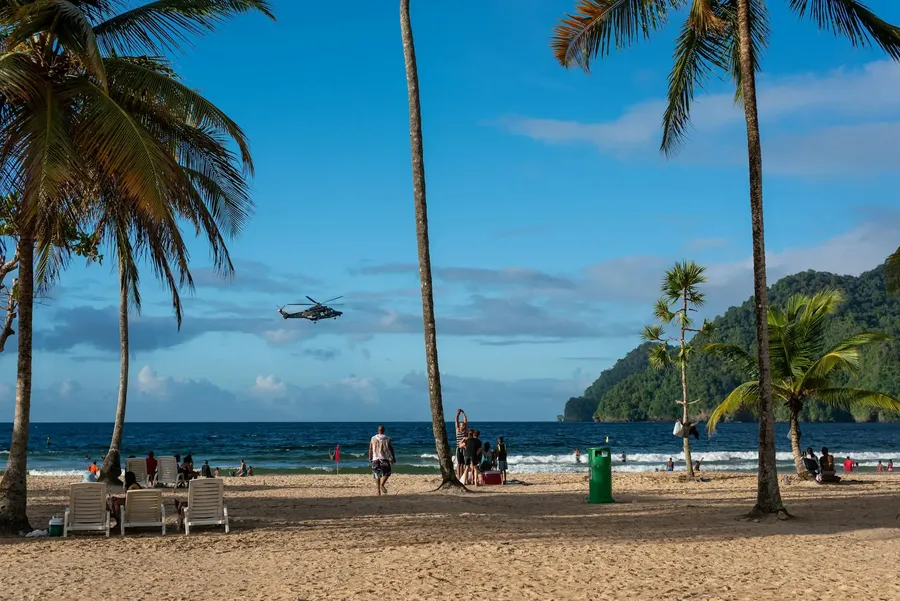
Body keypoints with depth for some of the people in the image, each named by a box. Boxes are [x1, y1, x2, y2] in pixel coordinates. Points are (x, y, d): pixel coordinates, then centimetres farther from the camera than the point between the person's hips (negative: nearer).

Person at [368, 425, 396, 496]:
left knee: (377, 474, 9)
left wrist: (370, 458, 16)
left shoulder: (373, 439, 5)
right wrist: (393, 458, 9)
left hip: (375, 458, 2)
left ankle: (378, 491, 5)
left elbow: (370, 449, 7)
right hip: (384, 458, -2)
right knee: (386, 473, 6)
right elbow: (391, 449, 1)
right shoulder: (387, 439, 0)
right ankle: (382, 484, -20)